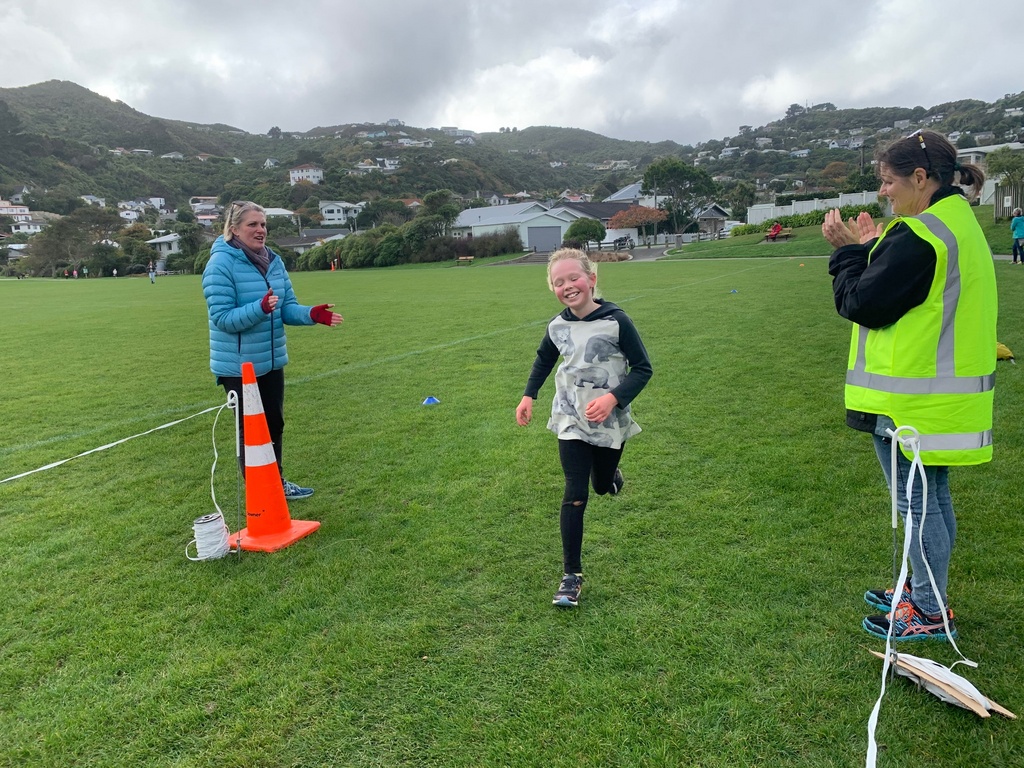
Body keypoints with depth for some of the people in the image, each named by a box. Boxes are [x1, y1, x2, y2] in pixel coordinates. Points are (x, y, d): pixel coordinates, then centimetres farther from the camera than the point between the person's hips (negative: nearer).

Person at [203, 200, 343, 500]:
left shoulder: (274, 260, 4)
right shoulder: (221, 264, -16)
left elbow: (287, 308, 2)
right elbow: (222, 317, -21)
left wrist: (313, 314, -18)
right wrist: (260, 308, -36)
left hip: (271, 361, 7)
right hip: (238, 365, -7)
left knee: (274, 425, 19)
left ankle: (276, 483, 38)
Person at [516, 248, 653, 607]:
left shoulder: (616, 321, -16)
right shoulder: (557, 327, -4)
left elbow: (643, 368, -11)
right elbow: (544, 359, 17)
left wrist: (613, 398, -25)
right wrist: (529, 395, 6)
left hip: (609, 421, -1)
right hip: (571, 420, 1)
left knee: (604, 485, 17)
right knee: (575, 496, -4)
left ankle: (610, 472, 57)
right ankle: (571, 575, 6)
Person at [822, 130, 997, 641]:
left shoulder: (919, 236, -20)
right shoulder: (958, 223, 12)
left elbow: (861, 304, -17)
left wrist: (849, 250, -3)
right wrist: (870, 248, 8)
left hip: (910, 399, -10)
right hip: (943, 392, 10)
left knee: (916, 502, 2)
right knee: (933, 498, 19)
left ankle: (929, 614, 16)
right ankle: (924, 590, 34)